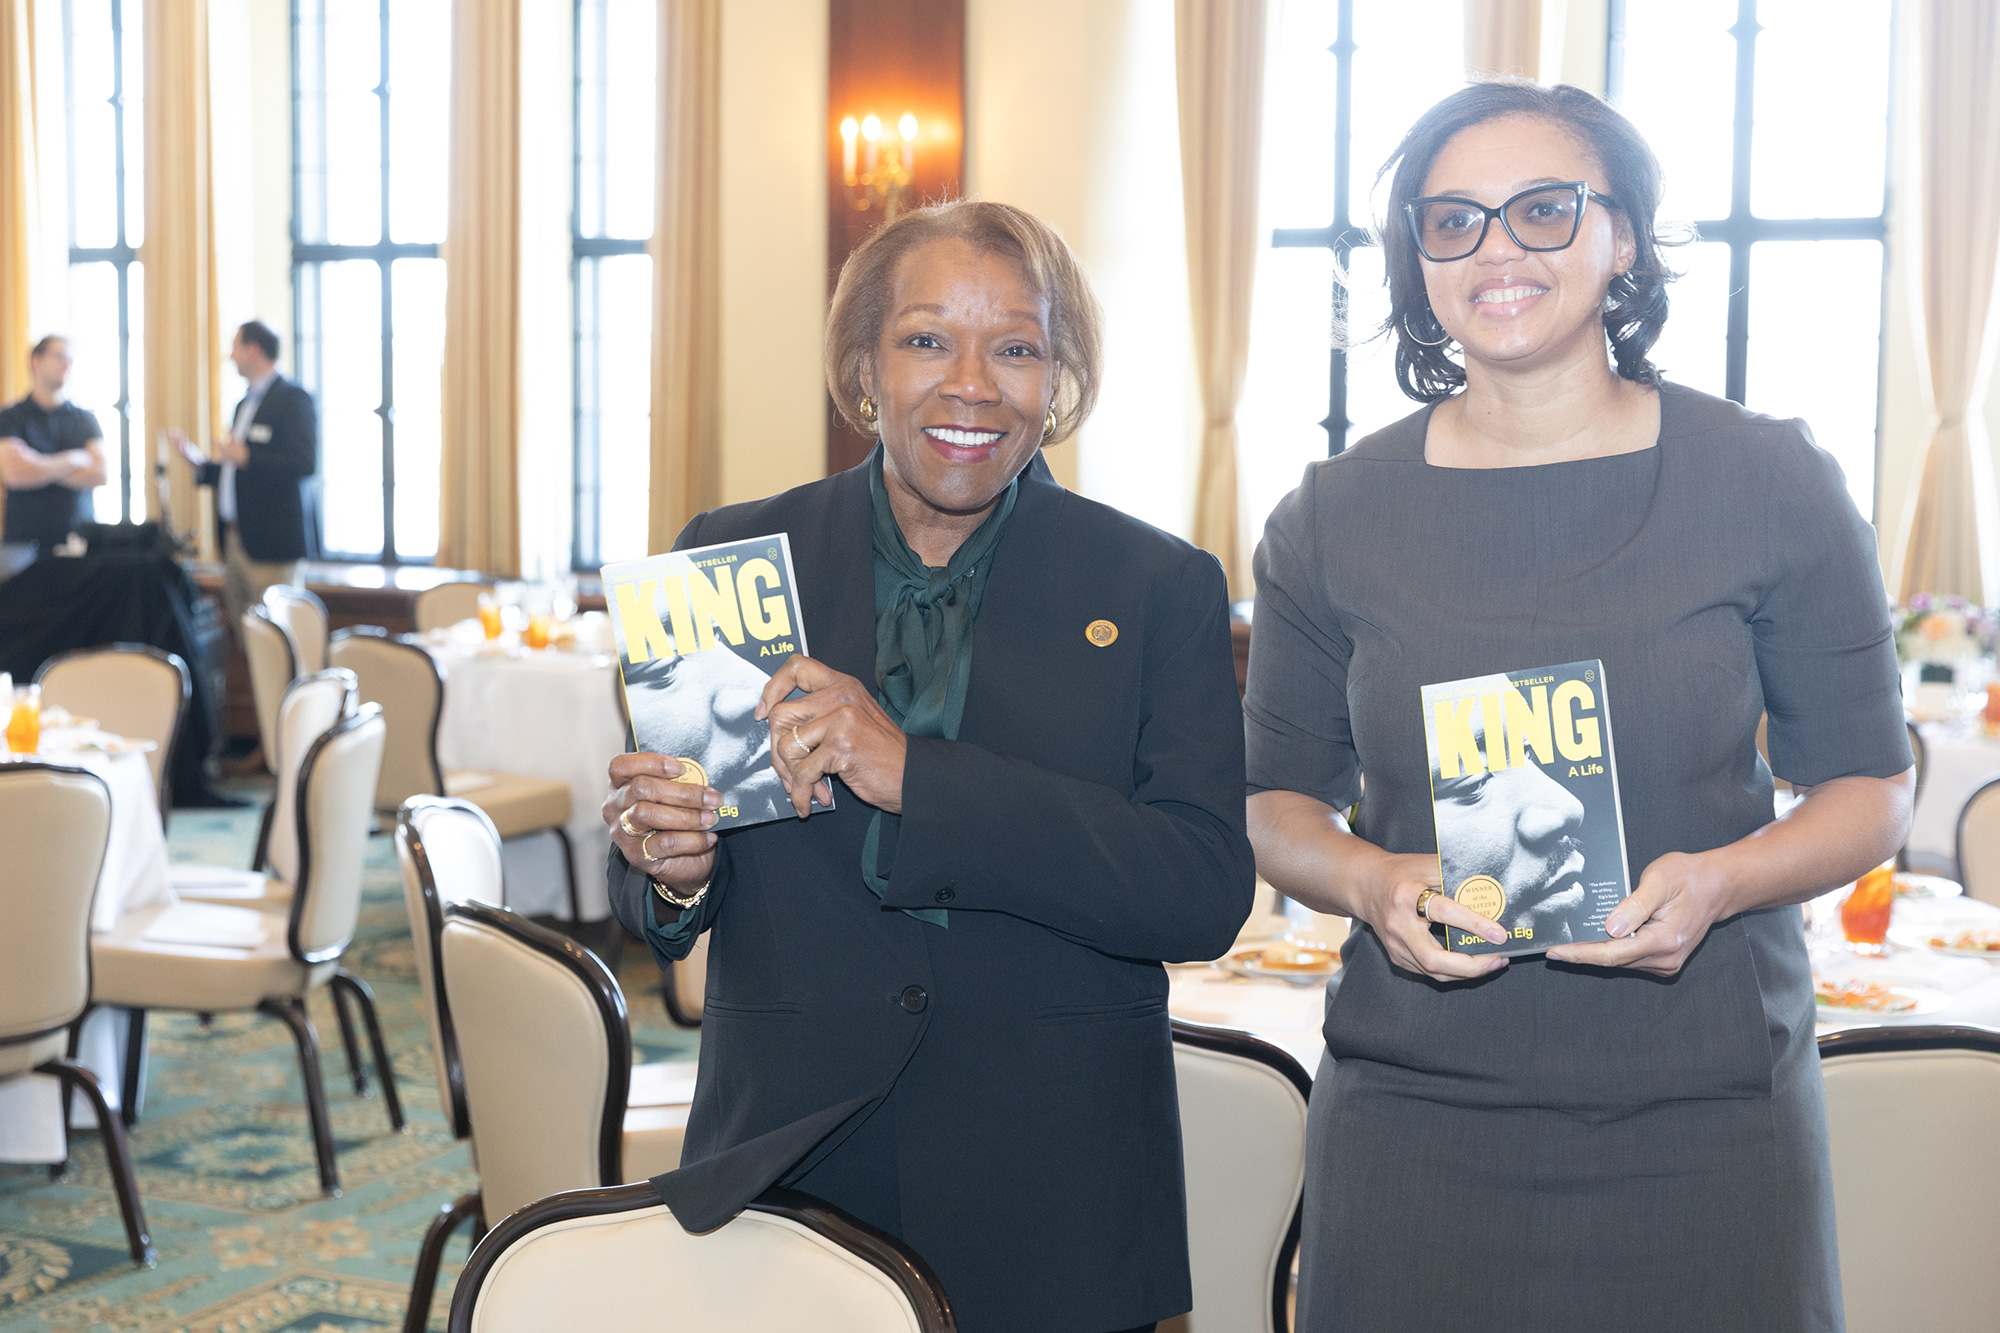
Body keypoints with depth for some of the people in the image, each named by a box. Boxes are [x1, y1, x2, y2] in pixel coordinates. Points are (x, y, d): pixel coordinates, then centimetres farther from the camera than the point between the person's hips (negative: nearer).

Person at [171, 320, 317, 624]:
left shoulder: (292, 397, -7)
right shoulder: (245, 403, 21)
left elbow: (305, 462, -20)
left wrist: (244, 457, -21)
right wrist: (198, 462, 14)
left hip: (269, 543, -9)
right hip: (234, 541, 9)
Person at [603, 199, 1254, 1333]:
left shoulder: (1162, 591, -2)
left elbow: (1208, 895, -14)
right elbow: (658, 899, 8)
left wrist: (914, 777, -23)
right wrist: (671, 870, -16)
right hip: (786, 1171, 2)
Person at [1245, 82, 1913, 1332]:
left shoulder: (1772, 485, -1)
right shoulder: (1335, 517, 3)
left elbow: (1872, 785, 3)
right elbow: (1278, 799, 9)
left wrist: (1719, 882, -15)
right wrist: (1371, 881, -12)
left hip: (1706, 1125, 0)